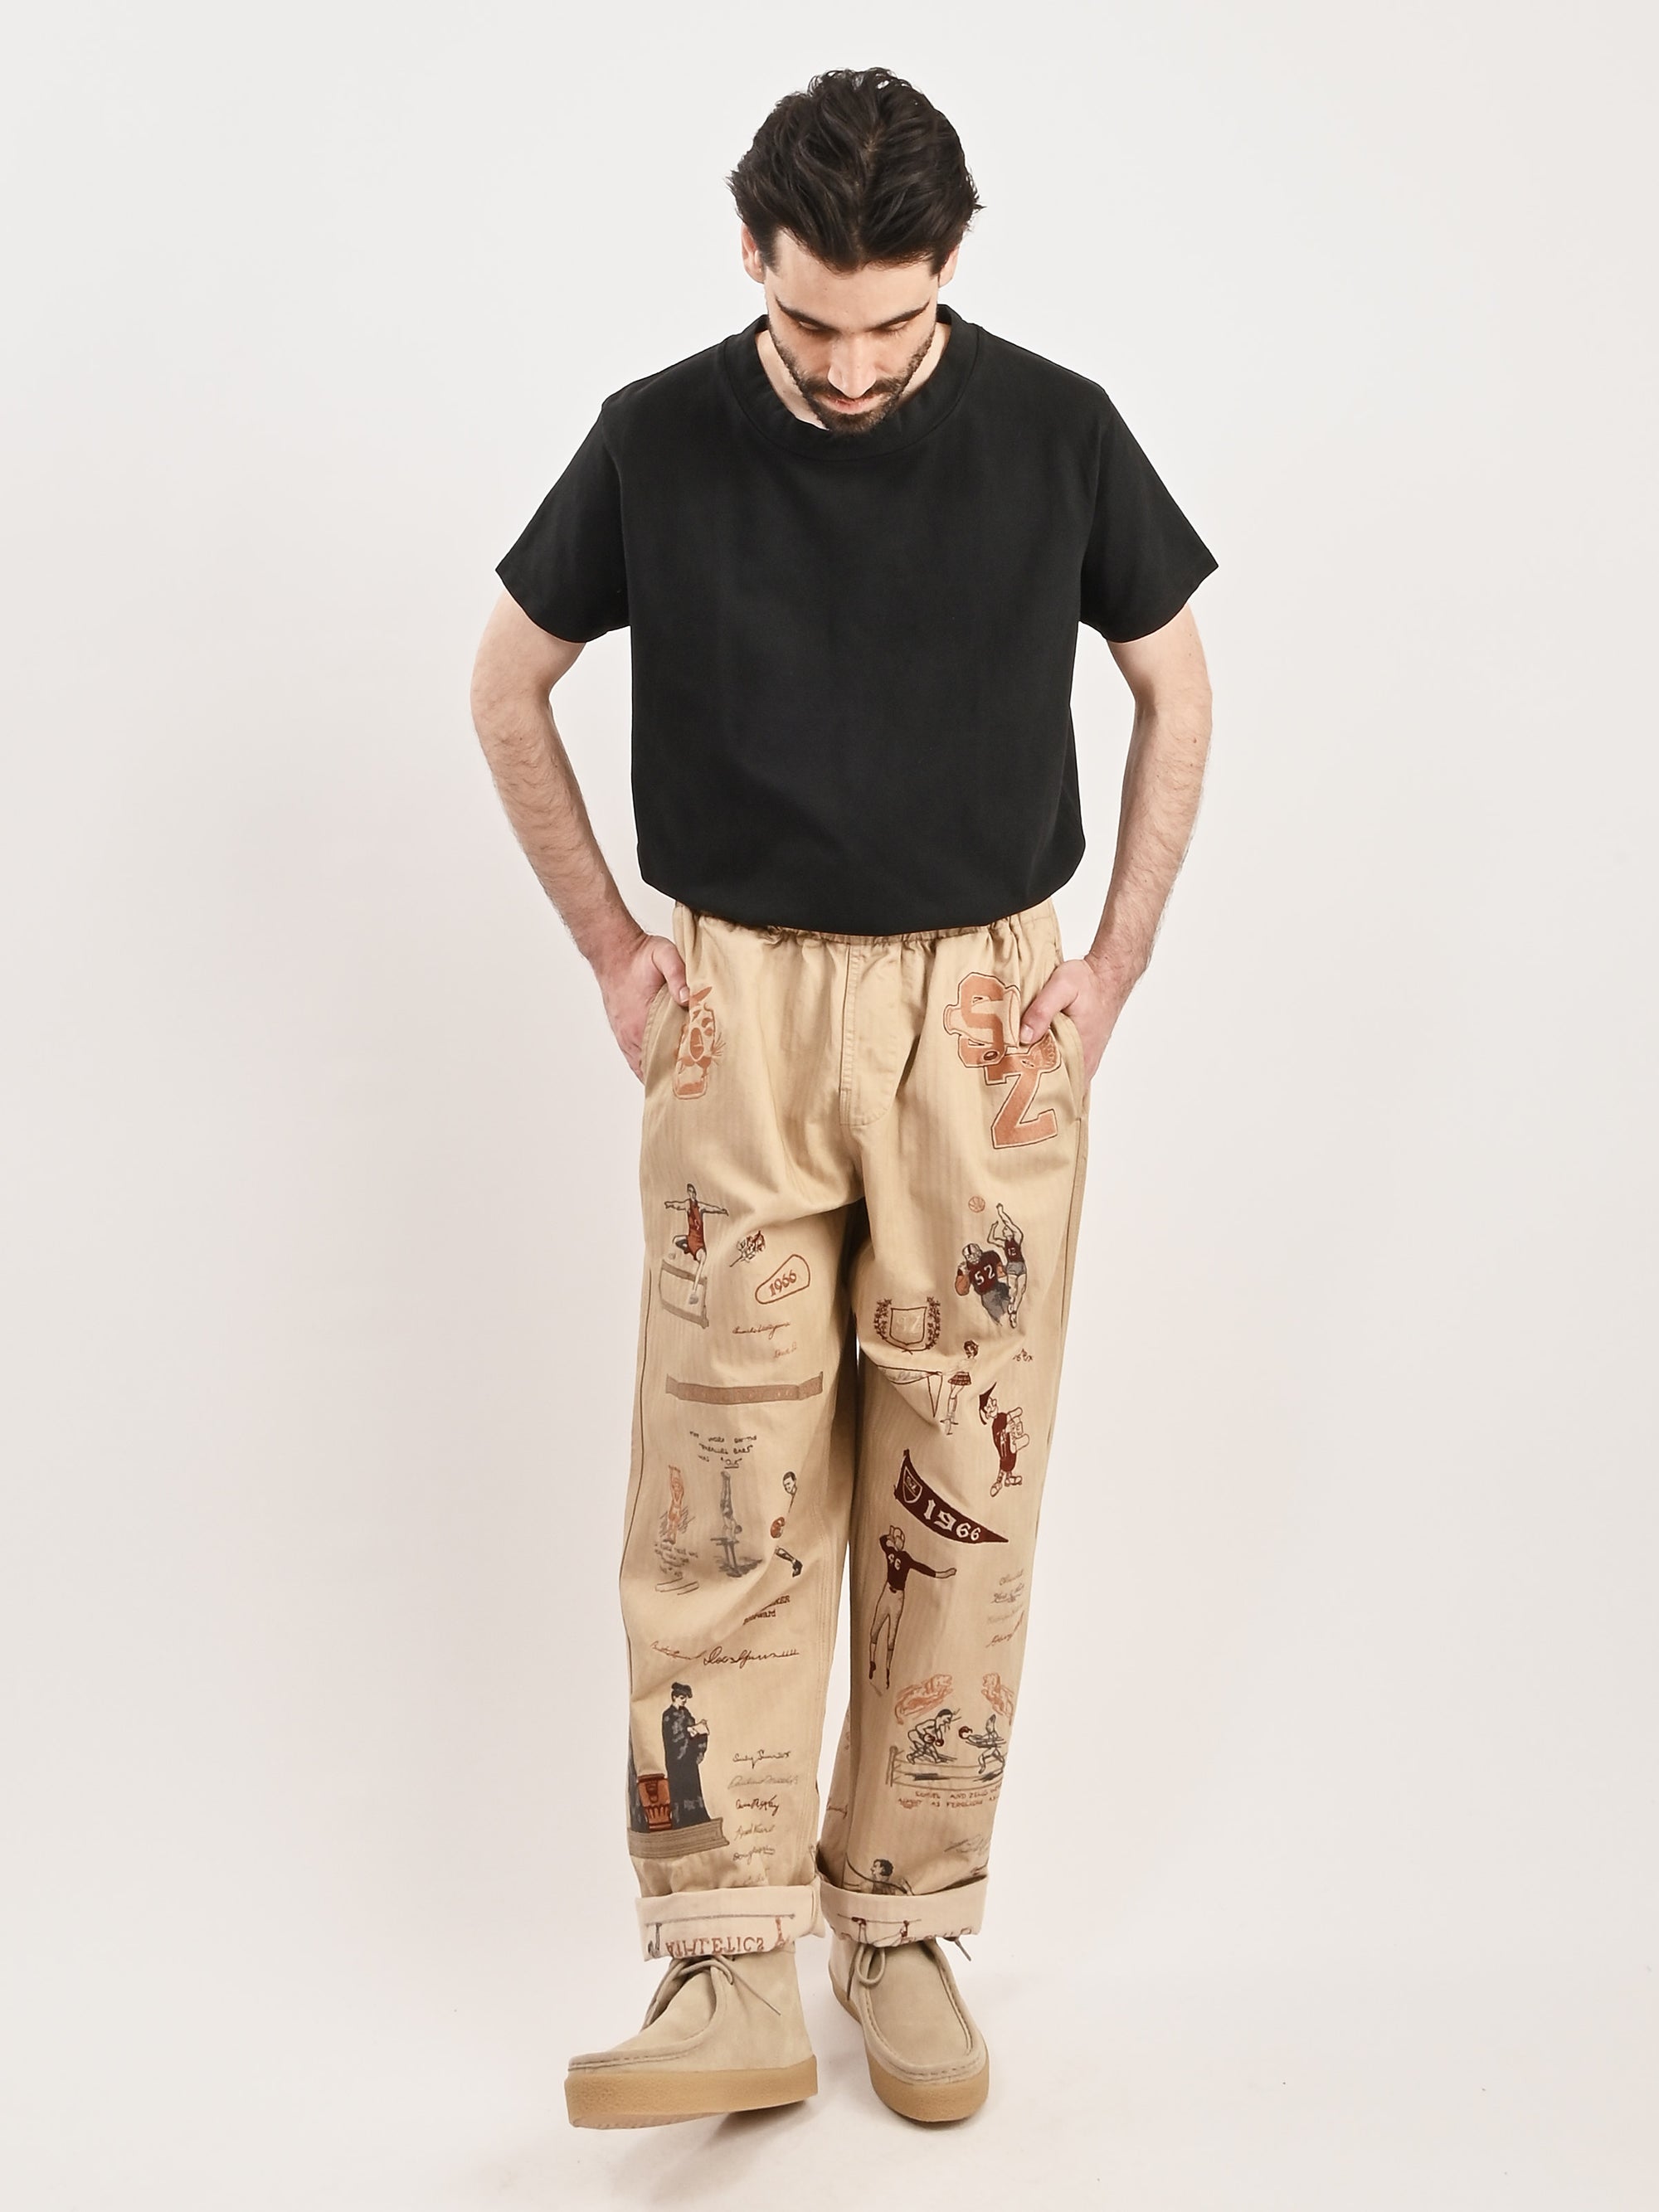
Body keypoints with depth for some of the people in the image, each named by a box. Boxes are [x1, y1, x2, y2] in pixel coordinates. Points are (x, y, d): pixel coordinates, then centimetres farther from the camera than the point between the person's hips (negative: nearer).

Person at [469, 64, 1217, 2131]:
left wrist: (1115, 960, 2)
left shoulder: (1056, 432, -2)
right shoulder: (660, 438, -2)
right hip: (742, 1005, 0)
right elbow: (509, 684, 10)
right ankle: (732, 1976, 4)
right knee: (723, 1478, -5)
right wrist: (610, 946, 3)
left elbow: (1175, 685, 9)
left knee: (957, 1489, 3)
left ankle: (906, 1932, 19)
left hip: (987, 1010, 0)